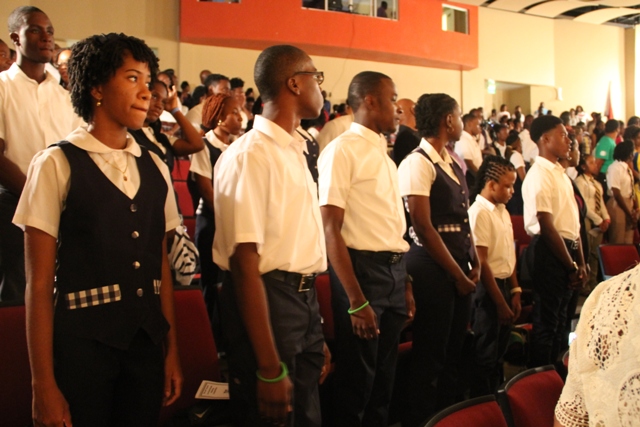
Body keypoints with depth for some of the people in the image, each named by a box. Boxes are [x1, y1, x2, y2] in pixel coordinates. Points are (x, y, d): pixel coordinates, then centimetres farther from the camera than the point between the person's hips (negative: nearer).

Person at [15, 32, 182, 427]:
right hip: (83, 343, -4)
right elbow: (39, 284, -7)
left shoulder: (155, 169, 7)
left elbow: (162, 268, 10)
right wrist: (44, 385, -8)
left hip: (147, 340, 4)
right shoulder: (57, 165, -7)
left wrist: (171, 350, 10)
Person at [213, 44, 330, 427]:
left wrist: (318, 338, 19)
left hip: (305, 301, 9)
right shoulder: (251, 154, -15)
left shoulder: (295, 151, 14)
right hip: (268, 303, -9)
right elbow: (245, 260, -21)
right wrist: (270, 367, -22)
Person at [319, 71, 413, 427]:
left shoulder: (385, 155, 14)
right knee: (357, 380, 4)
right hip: (362, 269, -8)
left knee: (385, 377, 16)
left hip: (395, 271, 8)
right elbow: (331, 230, -17)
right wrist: (356, 300, -20)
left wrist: (406, 283, 12)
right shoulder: (342, 150, -11)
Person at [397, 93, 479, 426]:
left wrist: (473, 264, 3)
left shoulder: (452, 164, 13)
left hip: (458, 266, 8)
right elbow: (423, 226, -17)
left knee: (453, 352, 16)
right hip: (432, 266, -8)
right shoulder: (418, 163, -13)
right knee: (429, 355, 1)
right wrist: (457, 274, -13)